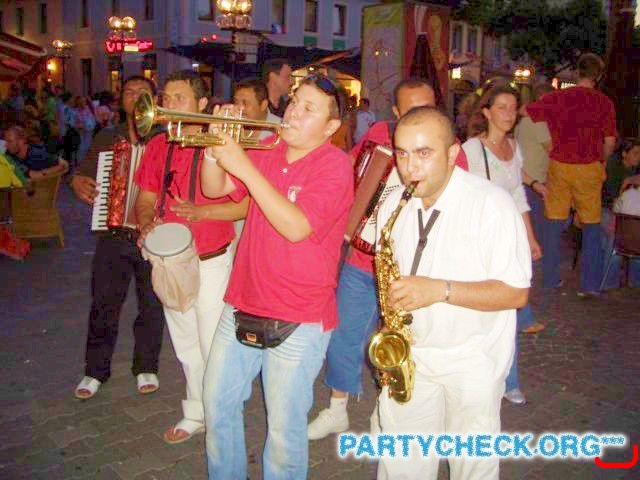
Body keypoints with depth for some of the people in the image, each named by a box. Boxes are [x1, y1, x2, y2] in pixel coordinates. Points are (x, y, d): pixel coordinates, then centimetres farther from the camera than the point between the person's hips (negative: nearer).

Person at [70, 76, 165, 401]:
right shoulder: (106, 139, 11)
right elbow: (83, 172, 18)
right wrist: (78, 183, -4)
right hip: (113, 236, 3)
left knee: (151, 305, 9)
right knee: (103, 304, 7)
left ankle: (146, 367, 27)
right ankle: (96, 370, 23)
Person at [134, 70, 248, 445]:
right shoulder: (158, 146, 6)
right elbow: (146, 198, 11)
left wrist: (202, 211, -26)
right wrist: (148, 222, -9)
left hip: (210, 262, -6)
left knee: (213, 347, 4)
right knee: (186, 346, 19)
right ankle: (195, 413, 37)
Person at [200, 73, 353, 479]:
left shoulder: (334, 164, -13)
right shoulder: (268, 153, 7)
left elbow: (296, 227, -26)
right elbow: (214, 188, 7)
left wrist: (244, 167, -25)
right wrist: (217, 143, -10)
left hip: (298, 320, -6)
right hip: (242, 306, 7)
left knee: (285, 429, 6)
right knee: (218, 405, 20)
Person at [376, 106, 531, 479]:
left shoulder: (492, 204, -16)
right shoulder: (393, 205, 0)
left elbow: (516, 292, -17)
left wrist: (439, 290, -27)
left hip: (473, 361, -4)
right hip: (409, 352, 4)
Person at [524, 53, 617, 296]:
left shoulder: (558, 97, -3)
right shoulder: (604, 102, -3)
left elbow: (524, 112, -3)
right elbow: (610, 142, -3)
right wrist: (601, 162, 14)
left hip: (559, 166, 1)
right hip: (589, 168, 0)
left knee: (554, 223, 10)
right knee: (591, 226, 9)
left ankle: (550, 279, 16)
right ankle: (589, 284, 11)